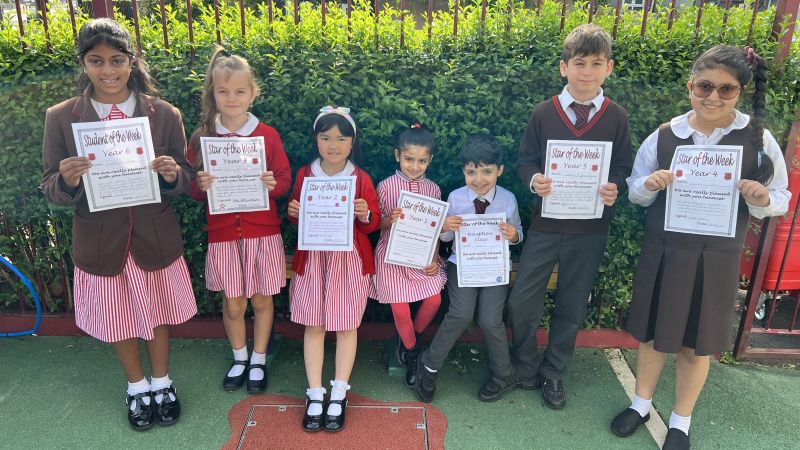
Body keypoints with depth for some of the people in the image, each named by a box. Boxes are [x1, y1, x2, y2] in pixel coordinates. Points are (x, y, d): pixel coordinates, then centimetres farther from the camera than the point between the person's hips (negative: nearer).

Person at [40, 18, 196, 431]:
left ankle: (161, 383, 42)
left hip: (156, 239, 0)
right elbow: (51, 189, -4)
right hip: (100, 242, 1)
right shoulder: (61, 117, -7)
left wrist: (172, 174, -25)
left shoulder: (164, 114, -7)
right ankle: (137, 387, 43)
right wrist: (67, 179, -26)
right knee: (117, 321, 18)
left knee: (158, 316, 17)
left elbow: (185, 180, -2)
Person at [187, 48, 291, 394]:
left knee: (261, 300, 11)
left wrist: (274, 184, -22)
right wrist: (201, 186, -18)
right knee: (233, 304, 10)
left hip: (263, 232, 0)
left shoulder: (268, 136, -4)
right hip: (223, 233, 1)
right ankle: (239, 359, 35)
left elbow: (285, 180, 0)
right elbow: (193, 190, 4)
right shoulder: (201, 138, -1)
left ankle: (259, 361, 32)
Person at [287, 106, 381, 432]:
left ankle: (339, 394, 21)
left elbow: (374, 223, 0)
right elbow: (296, 217, 11)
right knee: (313, 325, 7)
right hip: (312, 258, 2)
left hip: (349, 259, -1)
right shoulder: (304, 175, 1)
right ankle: (315, 395, 20)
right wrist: (293, 212, -11)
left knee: (346, 326, 6)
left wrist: (366, 215, -21)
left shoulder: (361, 179, -5)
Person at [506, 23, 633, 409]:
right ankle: (526, 369, 25)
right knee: (522, 302, 1)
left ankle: (553, 374, 32)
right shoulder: (544, 112, -2)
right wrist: (534, 180, -19)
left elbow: (623, 168, 4)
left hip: (590, 228, 1)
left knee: (571, 308, 12)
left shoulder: (617, 118, 0)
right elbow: (526, 159, 2)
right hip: (545, 224, 0)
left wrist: (615, 188, -18)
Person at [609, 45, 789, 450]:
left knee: (697, 344, 12)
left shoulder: (758, 139, -6)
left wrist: (761, 199, -20)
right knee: (652, 333, 15)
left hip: (716, 258, -1)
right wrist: (649, 185, -16)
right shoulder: (663, 136, -4)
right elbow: (635, 193, 6)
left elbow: (780, 200, 2)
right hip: (662, 253, 1)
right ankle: (641, 404, 38)